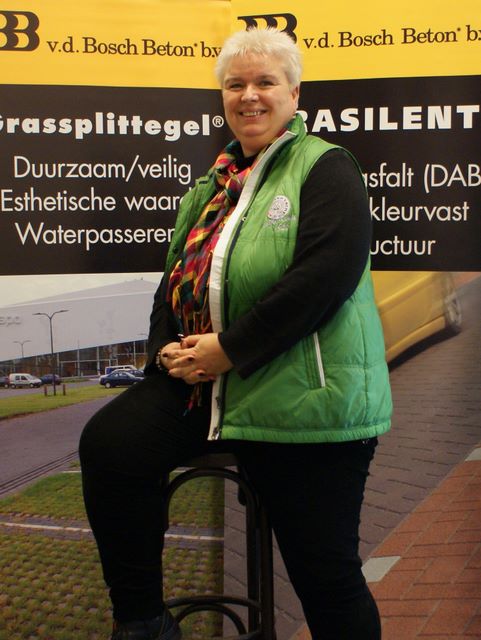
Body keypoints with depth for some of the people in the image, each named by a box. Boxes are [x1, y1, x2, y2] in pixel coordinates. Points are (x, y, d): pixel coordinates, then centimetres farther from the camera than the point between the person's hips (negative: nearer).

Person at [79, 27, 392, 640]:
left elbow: (327, 273, -19)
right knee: (107, 444, -12)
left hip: (304, 399, -6)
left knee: (324, 571, -1)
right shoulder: (213, 185, 18)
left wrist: (229, 349, -19)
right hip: (201, 383, 7)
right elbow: (175, 279, 20)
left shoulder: (325, 168, -4)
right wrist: (166, 349, 0)